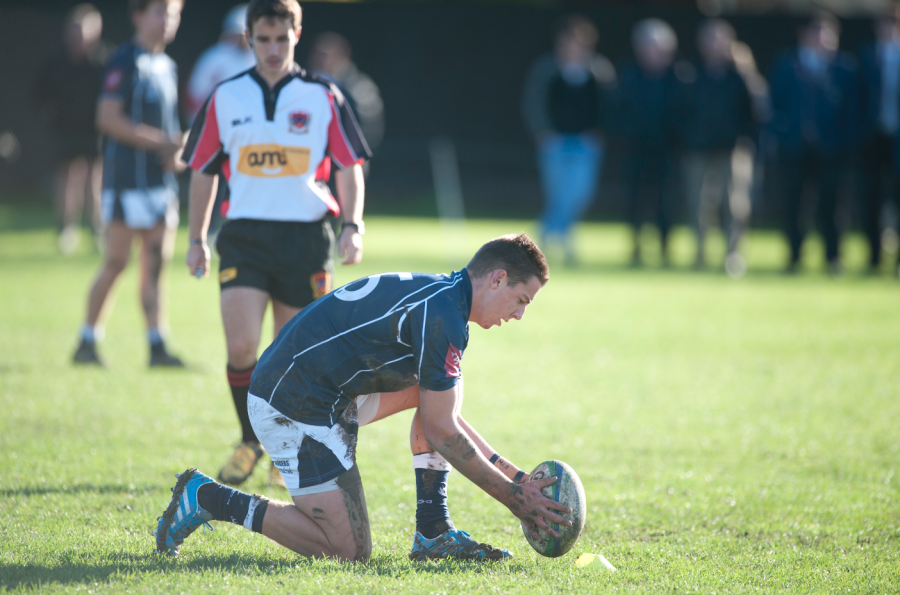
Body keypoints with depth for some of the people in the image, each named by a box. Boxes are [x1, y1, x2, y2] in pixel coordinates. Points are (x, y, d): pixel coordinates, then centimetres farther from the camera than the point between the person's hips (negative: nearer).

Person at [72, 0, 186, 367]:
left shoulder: (167, 66, 16)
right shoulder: (126, 62, -9)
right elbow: (108, 118, -16)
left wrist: (175, 151, 5)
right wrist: (160, 141, -17)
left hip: (160, 180, 8)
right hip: (127, 180, -8)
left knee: (155, 265, 4)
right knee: (116, 263, -5)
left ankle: (157, 347, 3)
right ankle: (87, 343, 5)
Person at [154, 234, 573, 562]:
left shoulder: (439, 295, 13)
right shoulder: (442, 319, -18)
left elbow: (444, 415, 20)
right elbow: (441, 433, -15)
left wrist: (512, 474, 16)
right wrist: (514, 497, -8)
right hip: (294, 409, -10)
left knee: (440, 389, 11)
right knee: (349, 551, -7)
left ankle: (433, 533, 9)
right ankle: (207, 498, -1)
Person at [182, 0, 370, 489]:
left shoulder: (323, 97, 3)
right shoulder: (225, 98, 7)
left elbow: (349, 166, 5)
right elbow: (203, 169, 15)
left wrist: (352, 225, -7)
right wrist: (197, 238, 13)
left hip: (306, 236, 0)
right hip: (244, 233, 0)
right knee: (241, 347, -14)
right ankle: (250, 441, 8)